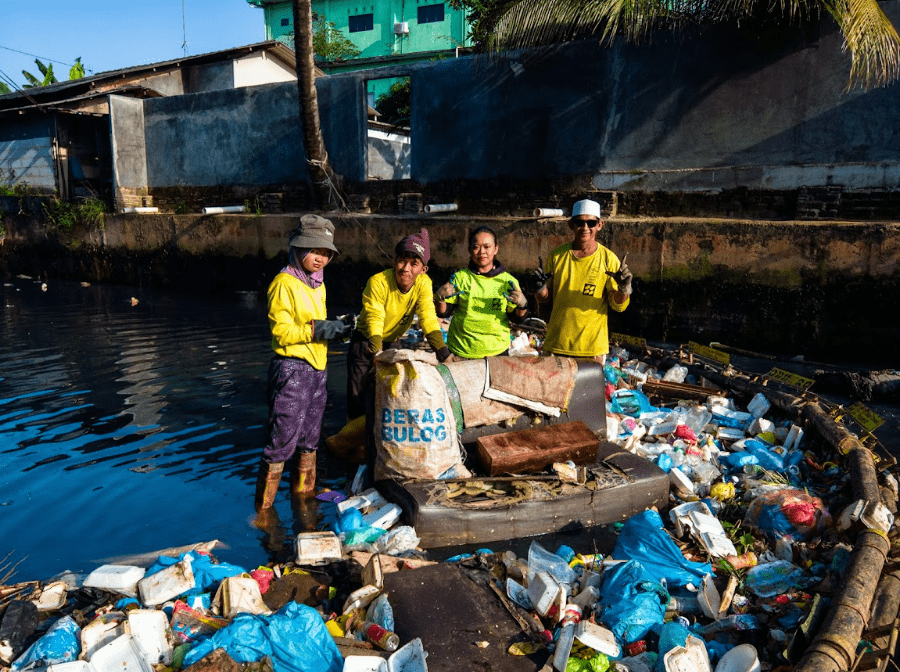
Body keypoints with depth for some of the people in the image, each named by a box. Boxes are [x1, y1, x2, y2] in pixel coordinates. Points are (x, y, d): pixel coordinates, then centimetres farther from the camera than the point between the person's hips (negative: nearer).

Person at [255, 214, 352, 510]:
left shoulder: (318, 283, 13)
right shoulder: (284, 283, -12)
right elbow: (282, 332, -17)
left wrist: (334, 329, 3)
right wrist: (318, 330, -23)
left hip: (317, 368, 8)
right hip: (291, 369, -8)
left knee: (309, 439, 18)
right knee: (282, 441, -4)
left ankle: (303, 493, 34)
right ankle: (264, 507, 10)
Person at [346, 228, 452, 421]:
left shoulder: (423, 283, -15)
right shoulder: (378, 282, -26)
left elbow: (428, 319, -20)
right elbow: (374, 320, -33)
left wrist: (444, 353, -32)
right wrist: (377, 354, -48)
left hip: (390, 343, 4)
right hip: (365, 342, -4)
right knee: (358, 400, -5)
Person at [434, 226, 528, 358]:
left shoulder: (508, 281, 1)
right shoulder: (460, 277, 0)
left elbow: (518, 319, 1)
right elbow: (442, 313, 1)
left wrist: (522, 305, -18)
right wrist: (439, 298, -19)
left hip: (496, 351, 1)